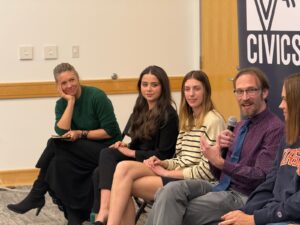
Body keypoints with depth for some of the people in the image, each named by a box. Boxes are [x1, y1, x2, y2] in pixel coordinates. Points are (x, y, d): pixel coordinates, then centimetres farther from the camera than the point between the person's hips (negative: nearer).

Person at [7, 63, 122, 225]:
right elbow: (62, 132, -11)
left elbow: (110, 131, -13)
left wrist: (80, 134, -19)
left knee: (56, 144, -24)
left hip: (106, 149, -6)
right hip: (83, 150, 6)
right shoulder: (62, 103, 6)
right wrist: (71, 102, -13)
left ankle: (36, 196, -13)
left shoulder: (96, 96, -10)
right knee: (59, 161, -27)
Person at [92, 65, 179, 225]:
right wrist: (125, 146, -2)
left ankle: (103, 211, -26)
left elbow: (162, 155, -12)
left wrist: (130, 152, -10)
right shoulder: (141, 110, 15)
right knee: (103, 163, -21)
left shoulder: (169, 115, -8)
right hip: (137, 159, 7)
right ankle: (104, 210, -36)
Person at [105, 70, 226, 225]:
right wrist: (163, 163, -2)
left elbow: (207, 170, -14)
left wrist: (168, 173, -11)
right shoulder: (188, 120, 19)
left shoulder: (213, 121, -8)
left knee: (125, 183, -18)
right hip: (178, 175, 8)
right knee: (124, 167, -18)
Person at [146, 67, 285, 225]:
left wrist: (220, 163, -21)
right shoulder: (240, 126, 21)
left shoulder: (275, 129, -7)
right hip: (222, 187, 8)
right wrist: (217, 149, -1)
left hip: (243, 197, -8)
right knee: (172, 190, -19)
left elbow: (261, 177, -16)